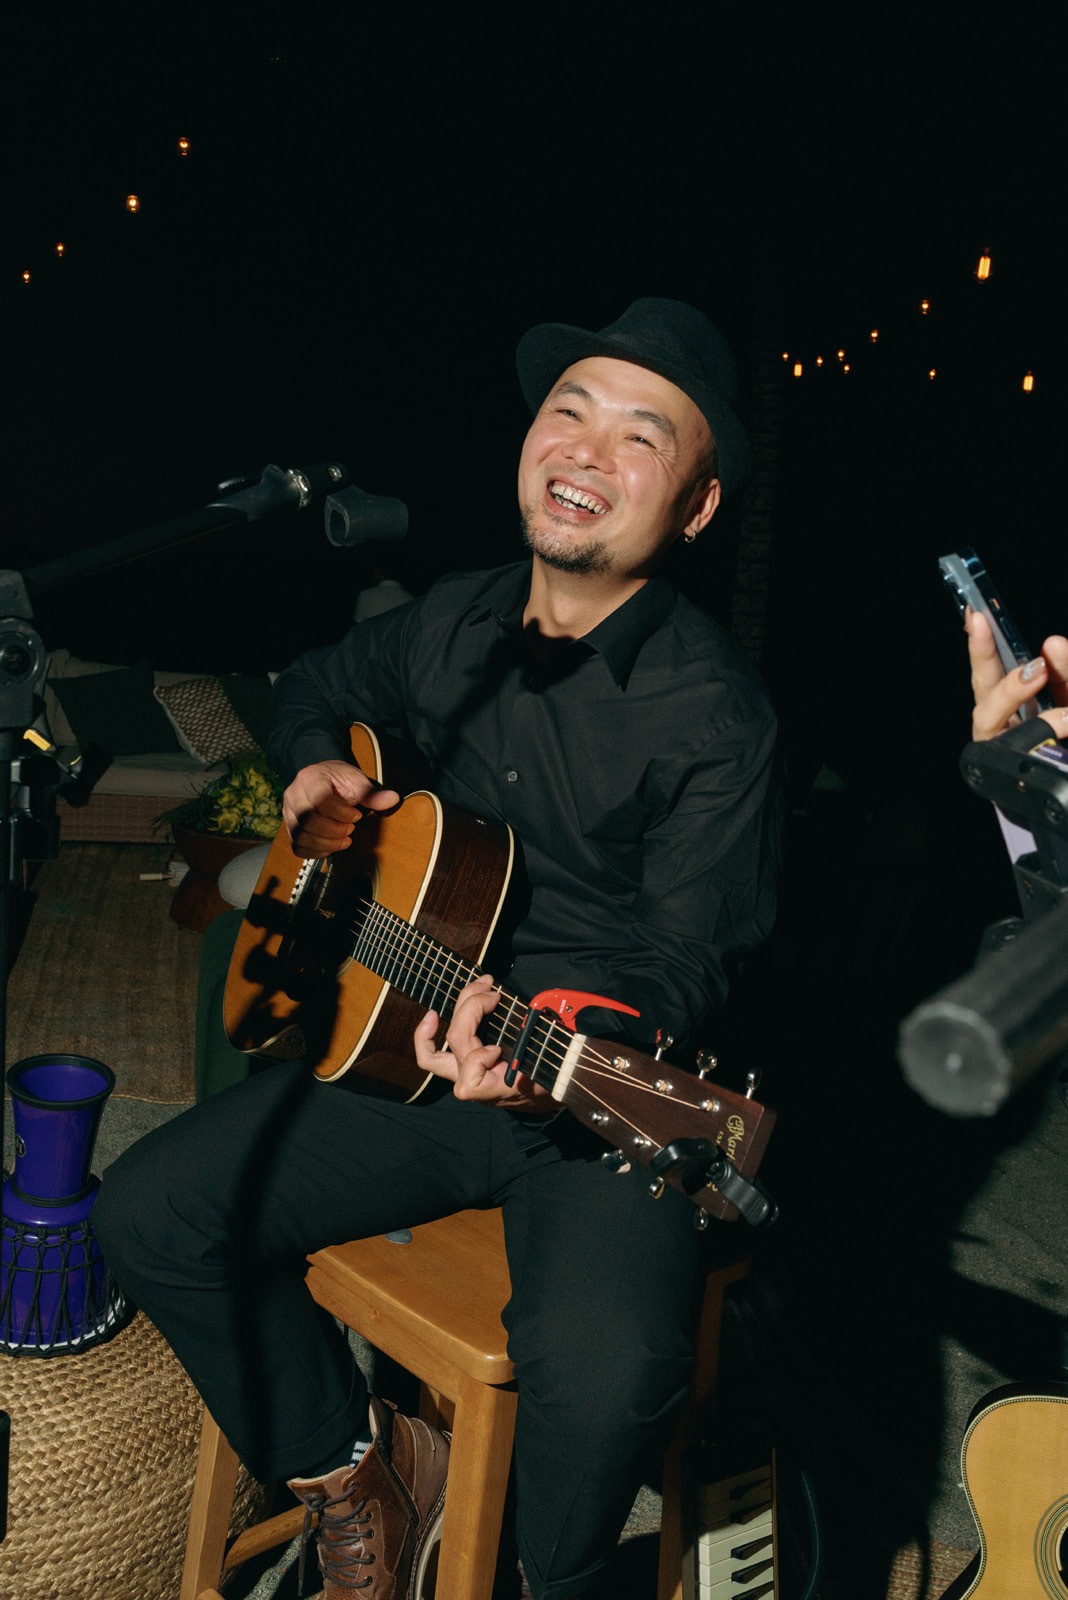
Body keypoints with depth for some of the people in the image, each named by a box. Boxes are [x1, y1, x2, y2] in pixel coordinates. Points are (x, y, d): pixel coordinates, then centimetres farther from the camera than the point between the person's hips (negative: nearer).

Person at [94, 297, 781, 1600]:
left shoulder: (713, 712, -13)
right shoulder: (453, 624, 6)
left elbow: (686, 957, -15)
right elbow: (314, 685, 26)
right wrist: (313, 769, 4)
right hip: (405, 1046, 6)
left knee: (605, 1379, -30)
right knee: (148, 1214, -9)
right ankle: (359, 1474, 16)